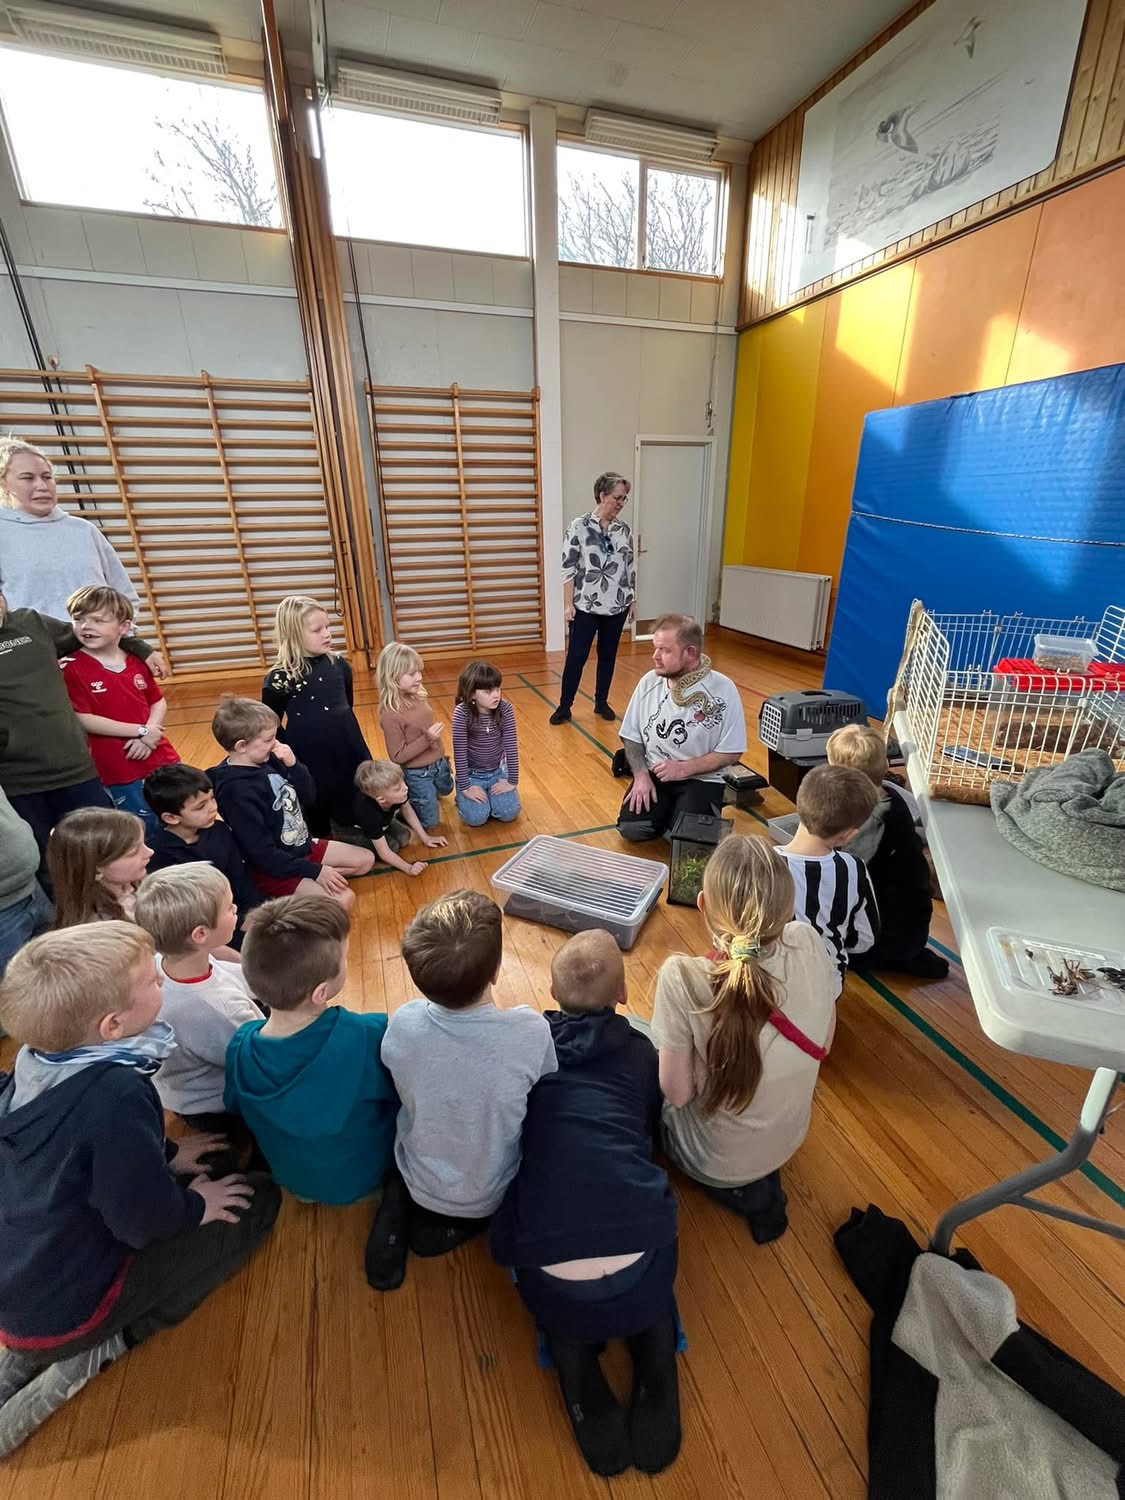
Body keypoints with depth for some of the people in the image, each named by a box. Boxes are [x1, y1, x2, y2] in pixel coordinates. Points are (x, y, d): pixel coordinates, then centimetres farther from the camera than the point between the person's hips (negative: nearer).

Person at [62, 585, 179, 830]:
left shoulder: (137, 661, 4)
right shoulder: (71, 668, -10)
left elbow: (158, 702, 10)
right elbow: (83, 720, -14)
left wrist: (151, 731, -10)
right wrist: (140, 731, -16)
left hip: (162, 759, 5)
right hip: (119, 771, -5)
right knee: (147, 832, 7)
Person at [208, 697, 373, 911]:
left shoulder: (267, 761, -4)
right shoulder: (236, 790, -27)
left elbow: (308, 796, 4)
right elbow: (262, 853, -25)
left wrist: (293, 765, -15)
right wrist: (314, 871, -21)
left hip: (302, 846, 8)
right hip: (273, 868, -8)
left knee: (366, 859, 9)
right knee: (343, 900, -22)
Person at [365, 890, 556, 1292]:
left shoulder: (403, 1024, -27)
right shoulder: (532, 1031, -34)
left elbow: (404, 1096, -6)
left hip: (420, 1183, 2)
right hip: (492, 1196, -2)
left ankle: (402, 1211, 11)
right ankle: (455, 1226, 11)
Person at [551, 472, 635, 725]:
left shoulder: (624, 529, 6)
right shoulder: (579, 526, -7)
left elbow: (630, 567, 12)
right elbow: (568, 568, -8)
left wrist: (633, 600, 11)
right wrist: (568, 604, -11)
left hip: (617, 606, 4)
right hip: (586, 606, -4)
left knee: (608, 656, 12)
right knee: (576, 656, 0)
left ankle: (601, 702, 26)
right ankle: (564, 706, 13)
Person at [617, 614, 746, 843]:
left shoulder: (722, 689, -13)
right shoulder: (649, 682, -3)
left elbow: (731, 753, -9)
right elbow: (631, 736, 5)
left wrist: (683, 768, -17)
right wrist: (641, 775, -11)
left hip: (701, 779, -2)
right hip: (654, 773, 3)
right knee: (631, 828, -19)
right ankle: (666, 811, 14)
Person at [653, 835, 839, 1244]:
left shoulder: (683, 979, -35)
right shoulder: (809, 944, -24)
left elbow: (677, 1093, -22)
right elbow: (822, 1048, -7)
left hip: (714, 1161, -4)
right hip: (790, 1140, 4)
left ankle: (740, 1189, 15)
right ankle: (760, 1181, 19)